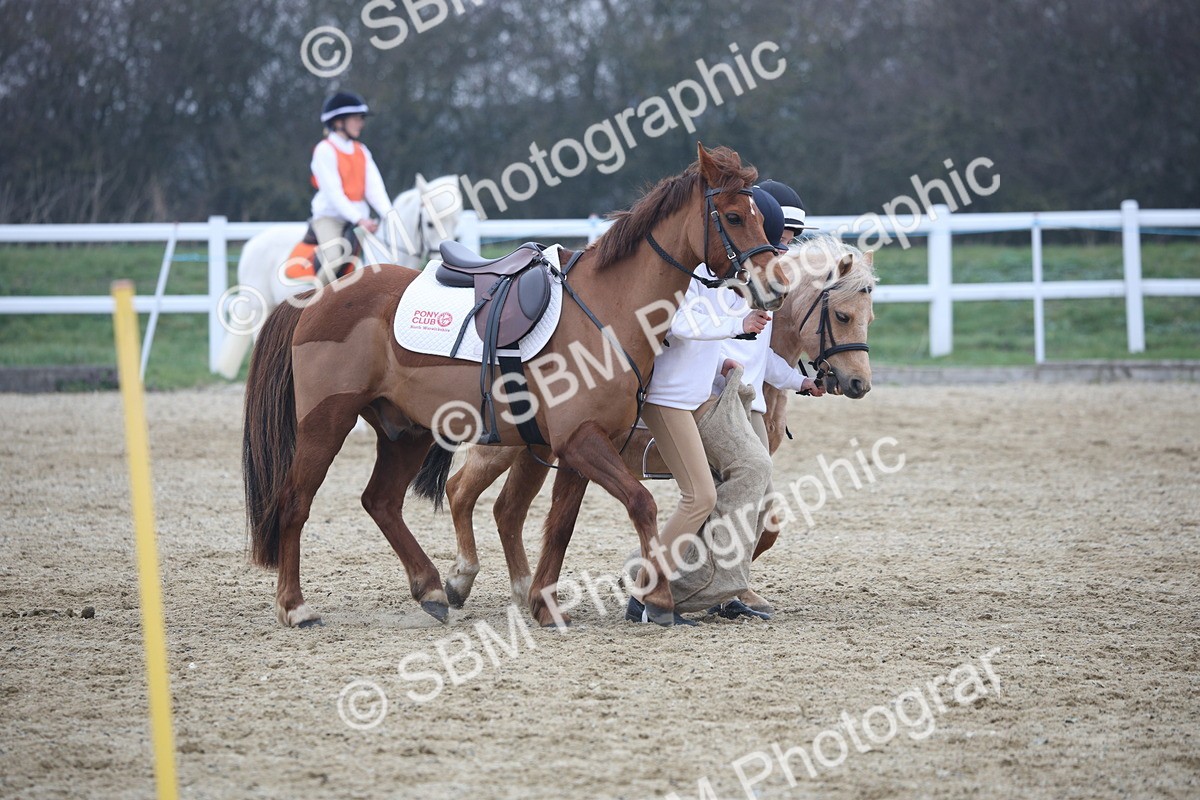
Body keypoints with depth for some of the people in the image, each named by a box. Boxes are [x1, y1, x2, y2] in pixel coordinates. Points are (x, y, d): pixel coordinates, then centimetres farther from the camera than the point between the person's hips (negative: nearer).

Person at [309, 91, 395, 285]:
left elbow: (374, 188, 3)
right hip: (330, 216, -7)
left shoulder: (361, 151, 14)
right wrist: (359, 219, -25)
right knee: (336, 257, -31)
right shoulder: (325, 150, -7)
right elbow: (333, 192, -15)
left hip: (360, 218, 7)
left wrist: (389, 214, -15)